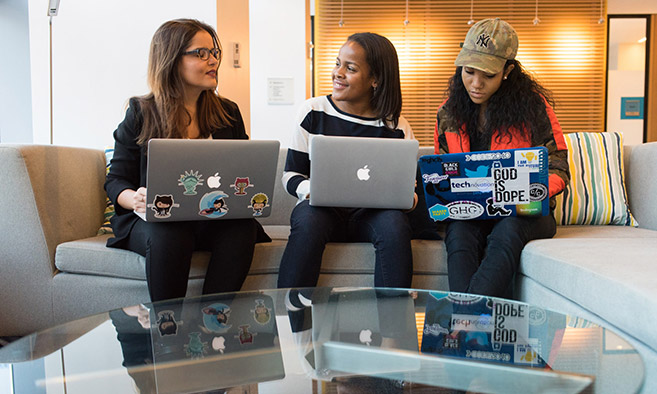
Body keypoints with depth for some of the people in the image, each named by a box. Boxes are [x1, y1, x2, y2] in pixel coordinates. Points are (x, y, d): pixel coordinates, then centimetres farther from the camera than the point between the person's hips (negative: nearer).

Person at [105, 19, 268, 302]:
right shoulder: (141, 113, 5)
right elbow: (116, 180, 4)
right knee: (167, 235, -36)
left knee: (243, 227, -30)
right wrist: (135, 199, -21)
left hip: (216, 219, 2)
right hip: (155, 219, -2)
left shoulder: (228, 113, 14)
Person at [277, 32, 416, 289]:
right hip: (321, 209, 0)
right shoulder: (313, 111, 4)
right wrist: (310, 189, -19)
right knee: (308, 219, -34)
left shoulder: (396, 127, 4)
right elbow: (291, 174, 4)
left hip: (370, 214, 1)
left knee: (395, 223, -31)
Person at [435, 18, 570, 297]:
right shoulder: (449, 112, 9)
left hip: (524, 213, -1)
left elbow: (558, 168, 1)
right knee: (459, 234, -33)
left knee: (507, 230, -36)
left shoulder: (533, 104, 0)